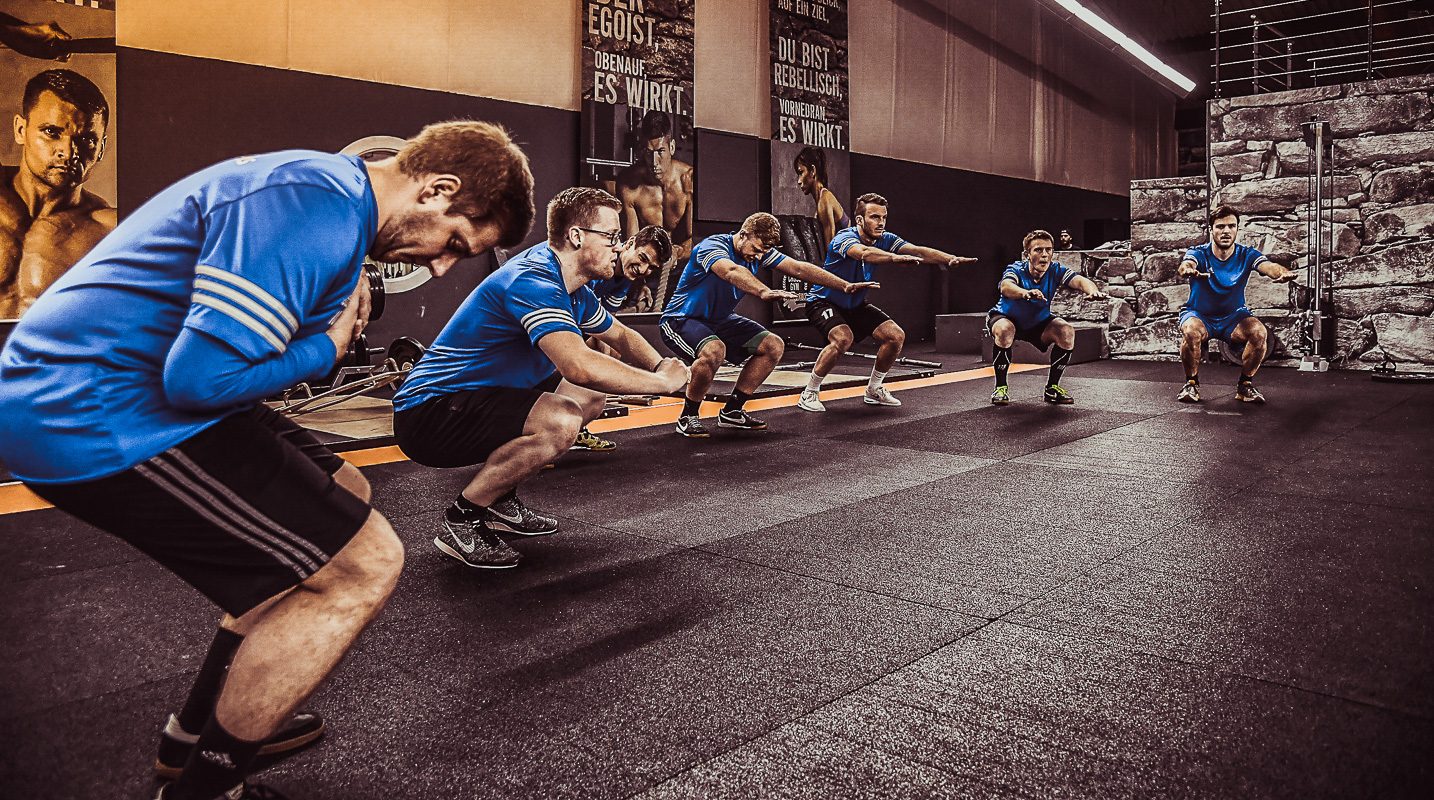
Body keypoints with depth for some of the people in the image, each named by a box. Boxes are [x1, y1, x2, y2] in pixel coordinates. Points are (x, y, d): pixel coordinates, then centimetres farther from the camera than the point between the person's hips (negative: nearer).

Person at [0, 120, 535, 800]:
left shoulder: (334, 196, 14)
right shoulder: (318, 207, -21)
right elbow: (203, 377, -27)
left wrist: (338, 326, -2)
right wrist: (328, 347, -10)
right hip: (97, 424, -11)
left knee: (343, 496, 20)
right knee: (364, 561, -11)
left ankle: (200, 728, 31)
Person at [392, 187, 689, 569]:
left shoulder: (570, 287, 9)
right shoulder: (532, 283, -24)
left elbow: (620, 335, 26)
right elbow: (580, 366, -40)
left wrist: (661, 366, 4)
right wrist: (661, 382, -25)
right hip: (427, 413, -10)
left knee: (591, 397, 13)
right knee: (560, 421, -31)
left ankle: (501, 501, 17)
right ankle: (461, 521, -11)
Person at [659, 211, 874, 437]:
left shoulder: (760, 252, -2)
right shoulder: (712, 246, -25)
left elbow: (799, 268, -6)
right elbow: (733, 272, -47)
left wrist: (845, 285, -13)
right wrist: (764, 292, -65)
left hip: (720, 320, 8)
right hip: (681, 320, -8)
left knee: (773, 346, -5)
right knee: (714, 350, -39)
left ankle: (731, 412, 4)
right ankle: (688, 417, -18)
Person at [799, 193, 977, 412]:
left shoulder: (885, 240, -7)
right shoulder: (845, 238, -26)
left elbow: (916, 251, -20)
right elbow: (863, 253, -49)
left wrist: (950, 258, -37)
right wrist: (896, 257, -66)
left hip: (856, 304, 7)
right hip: (824, 302, -7)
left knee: (896, 335, -4)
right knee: (843, 337, -34)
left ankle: (873, 391, 14)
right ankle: (809, 393, -18)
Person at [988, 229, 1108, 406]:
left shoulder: (1056, 271, -18)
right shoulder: (1016, 270, -27)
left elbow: (1079, 280, -36)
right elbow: (1006, 286, -51)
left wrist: (1092, 290, -61)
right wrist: (1025, 293, -74)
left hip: (1038, 323, 4)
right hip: (1006, 318, -4)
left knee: (1067, 331, -20)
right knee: (1005, 330, -37)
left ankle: (1052, 388, -4)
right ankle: (1000, 387, -20)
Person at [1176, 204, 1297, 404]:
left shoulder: (1246, 255, -8)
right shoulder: (1199, 253, -14)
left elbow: (1268, 266, -28)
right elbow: (1186, 264, -38)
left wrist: (1283, 273, -54)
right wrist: (1188, 270, -65)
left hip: (1233, 316, 2)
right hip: (1199, 314, -2)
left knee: (1259, 332, -27)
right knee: (1191, 331, -36)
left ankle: (1245, 385, -5)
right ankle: (1191, 383, -12)